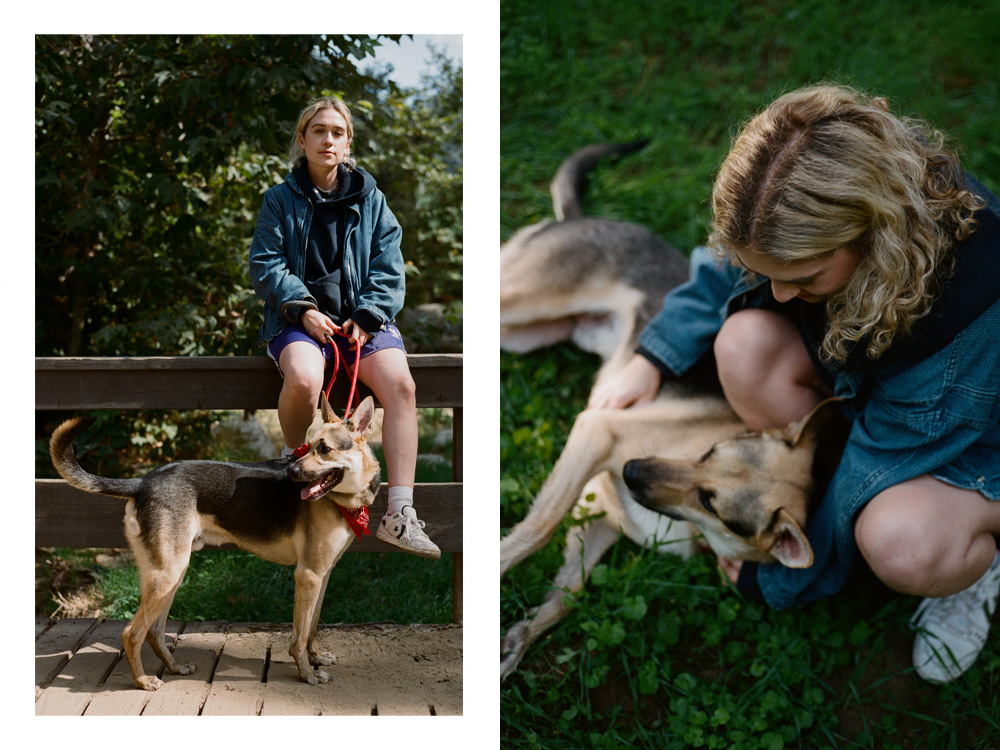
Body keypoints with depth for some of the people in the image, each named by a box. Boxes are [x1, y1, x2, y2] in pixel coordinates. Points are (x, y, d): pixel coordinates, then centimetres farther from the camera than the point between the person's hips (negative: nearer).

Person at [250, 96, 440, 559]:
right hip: (301, 317, -2)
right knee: (304, 379, -36)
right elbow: (264, 265, 2)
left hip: (362, 317, 2)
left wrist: (367, 317, -7)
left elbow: (388, 268, 8)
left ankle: (400, 513, -28)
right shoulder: (280, 199, 9)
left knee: (400, 383, -28)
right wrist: (302, 309, -12)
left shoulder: (370, 200, 14)